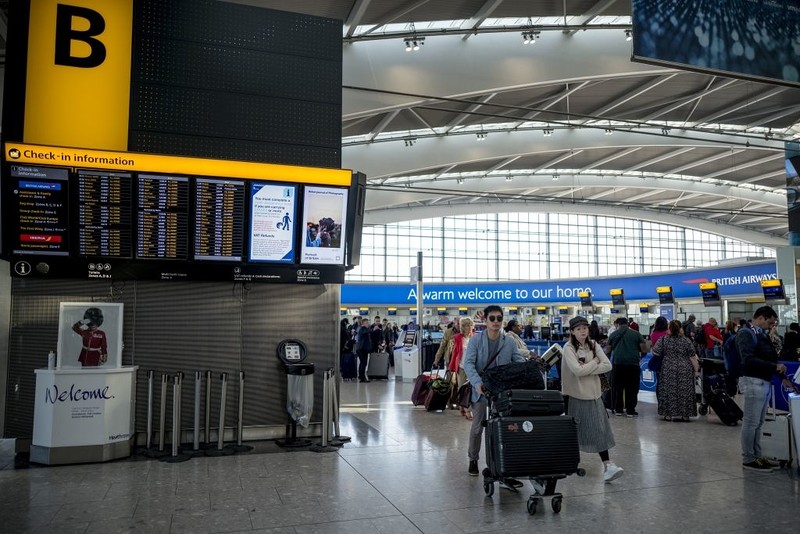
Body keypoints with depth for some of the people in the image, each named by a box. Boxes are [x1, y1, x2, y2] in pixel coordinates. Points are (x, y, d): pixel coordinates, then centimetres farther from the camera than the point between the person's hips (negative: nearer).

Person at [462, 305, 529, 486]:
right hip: (481, 390, -1)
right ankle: (473, 460, 35)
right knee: (477, 427, 11)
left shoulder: (510, 343, 0)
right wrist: (477, 383, -32)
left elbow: (520, 364, -3)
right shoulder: (475, 340, -6)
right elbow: (468, 363, -16)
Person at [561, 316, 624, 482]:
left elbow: (608, 366, -6)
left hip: (593, 394, 4)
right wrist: (595, 362, -10)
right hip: (576, 395, -4)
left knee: (599, 429, -2)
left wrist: (587, 369, -15)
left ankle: (607, 465, -2)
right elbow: (577, 370, -22)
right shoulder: (569, 348, -10)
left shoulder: (593, 345, 4)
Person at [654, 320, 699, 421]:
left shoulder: (663, 339, -3)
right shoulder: (686, 340, 0)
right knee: (684, 392, 6)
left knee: (668, 391, 3)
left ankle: (669, 414, 3)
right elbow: (692, 357, -1)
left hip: (668, 370, -1)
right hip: (685, 370, 1)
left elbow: (655, 353, -4)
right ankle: (684, 414, 9)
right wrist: (696, 369, 7)